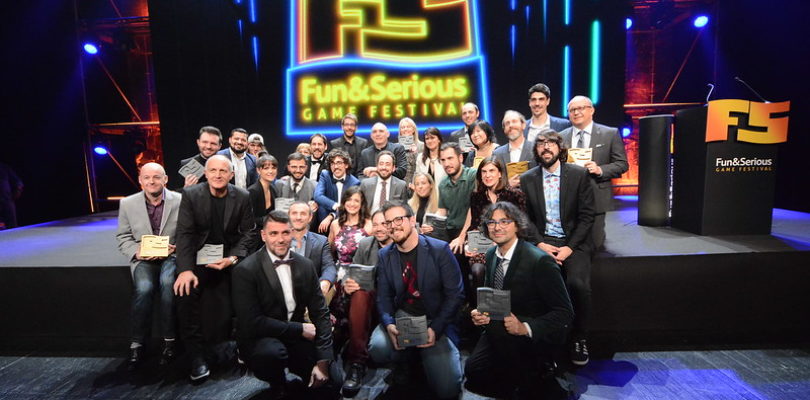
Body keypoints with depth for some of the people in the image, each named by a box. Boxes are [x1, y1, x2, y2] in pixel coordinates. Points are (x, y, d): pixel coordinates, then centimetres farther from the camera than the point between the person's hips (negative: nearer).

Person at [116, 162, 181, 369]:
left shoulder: (180, 201, -2)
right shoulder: (127, 204, 6)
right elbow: (123, 237, 12)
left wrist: (175, 248, -15)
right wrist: (136, 252, -7)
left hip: (171, 256, -1)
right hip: (143, 258, 2)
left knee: (167, 283, -33)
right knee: (144, 288, -29)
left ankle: (169, 340, -17)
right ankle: (137, 343, -11)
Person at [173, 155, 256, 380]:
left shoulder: (242, 197, -3)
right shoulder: (190, 195, -5)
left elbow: (247, 233, -1)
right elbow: (184, 233, -10)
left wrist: (233, 258, -19)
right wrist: (186, 269, -22)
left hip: (230, 254, 1)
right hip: (198, 254, 0)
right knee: (186, 290, -24)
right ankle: (197, 355, -10)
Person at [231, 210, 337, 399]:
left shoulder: (305, 265, -2)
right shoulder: (245, 270, -15)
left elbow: (320, 313, -2)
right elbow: (251, 322, -20)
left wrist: (323, 362, -11)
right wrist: (299, 329, -18)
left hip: (296, 337, 3)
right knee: (272, 352, -35)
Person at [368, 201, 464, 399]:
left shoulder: (440, 250, -8)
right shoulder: (385, 255, 4)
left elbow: (455, 294, -8)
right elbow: (384, 297, 3)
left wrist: (435, 329, -18)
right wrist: (389, 324, -18)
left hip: (435, 321, -2)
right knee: (378, 349, -28)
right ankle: (409, 355, 8)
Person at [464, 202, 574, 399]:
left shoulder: (540, 261, -18)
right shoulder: (491, 255, 2)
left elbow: (564, 312, -16)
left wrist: (525, 328, -30)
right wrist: (479, 313, -7)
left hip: (537, 336, -5)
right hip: (499, 330, 5)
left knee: (497, 326, -33)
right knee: (473, 369, -18)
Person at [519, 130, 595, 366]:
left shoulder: (579, 174, 2)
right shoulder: (527, 179, 7)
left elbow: (586, 216, -1)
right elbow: (525, 218, 6)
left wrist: (569, 247, -12)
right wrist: (540, 244, -9)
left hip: (573, 242, -1)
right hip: (542, 242, 1)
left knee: (578, 283, -27)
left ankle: (579, 339, -1)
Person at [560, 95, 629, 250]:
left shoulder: (610, 134, 2)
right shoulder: (561, 137, 8)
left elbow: (622, 164, 1)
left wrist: (600, 170, -16)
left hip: (596, 198, -1)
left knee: (594, 244, 5)